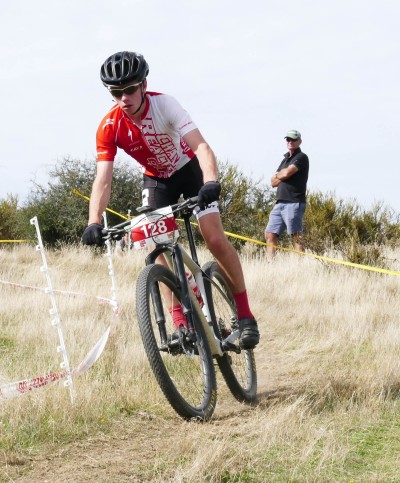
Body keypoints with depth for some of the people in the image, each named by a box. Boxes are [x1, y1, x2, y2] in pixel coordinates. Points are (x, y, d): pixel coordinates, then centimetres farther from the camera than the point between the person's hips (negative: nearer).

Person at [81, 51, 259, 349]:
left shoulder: (164, 104, -30)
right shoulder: (110, 127, -23)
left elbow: (201, 146, -39)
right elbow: (103, 179, -27)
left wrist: (211, 181, -58)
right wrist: (94, 223, -43)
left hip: (189, 169, -3)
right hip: (156, 179, 3)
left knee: (216, 239, -15)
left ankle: (245, 313, -3)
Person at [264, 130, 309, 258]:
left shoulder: (301, 157, 0)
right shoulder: (286, 159, 24)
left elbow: (287, 173, -15)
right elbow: (273, 182, 17)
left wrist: (278, 175, 6)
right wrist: (282, 176, -3)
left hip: (294, 203, -8)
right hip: (280, 203, 8)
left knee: (297, 238, -10)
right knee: (270, 235, 2)